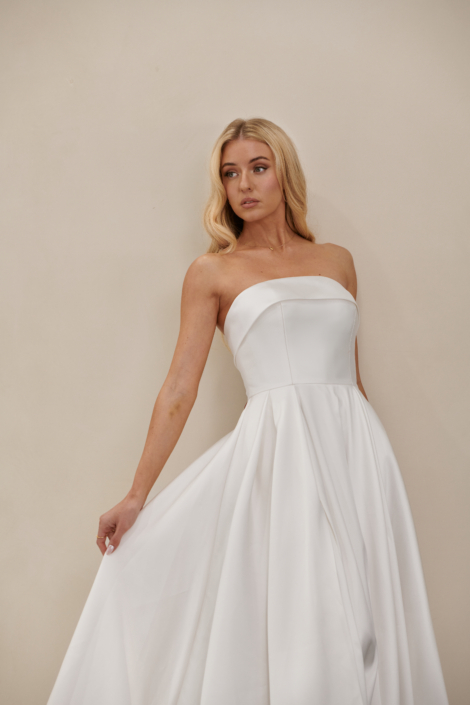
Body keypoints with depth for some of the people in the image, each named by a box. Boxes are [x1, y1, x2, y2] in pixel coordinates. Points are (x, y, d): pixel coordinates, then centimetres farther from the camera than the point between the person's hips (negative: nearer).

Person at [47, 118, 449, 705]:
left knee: (360, 625, 6)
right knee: (285, 618, -2)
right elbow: (179, 389, 2)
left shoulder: (337, 261, 15)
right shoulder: (213, 272, 6)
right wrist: (137, 495, -2)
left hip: (356, 448, 3)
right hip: (278, 451, -3)